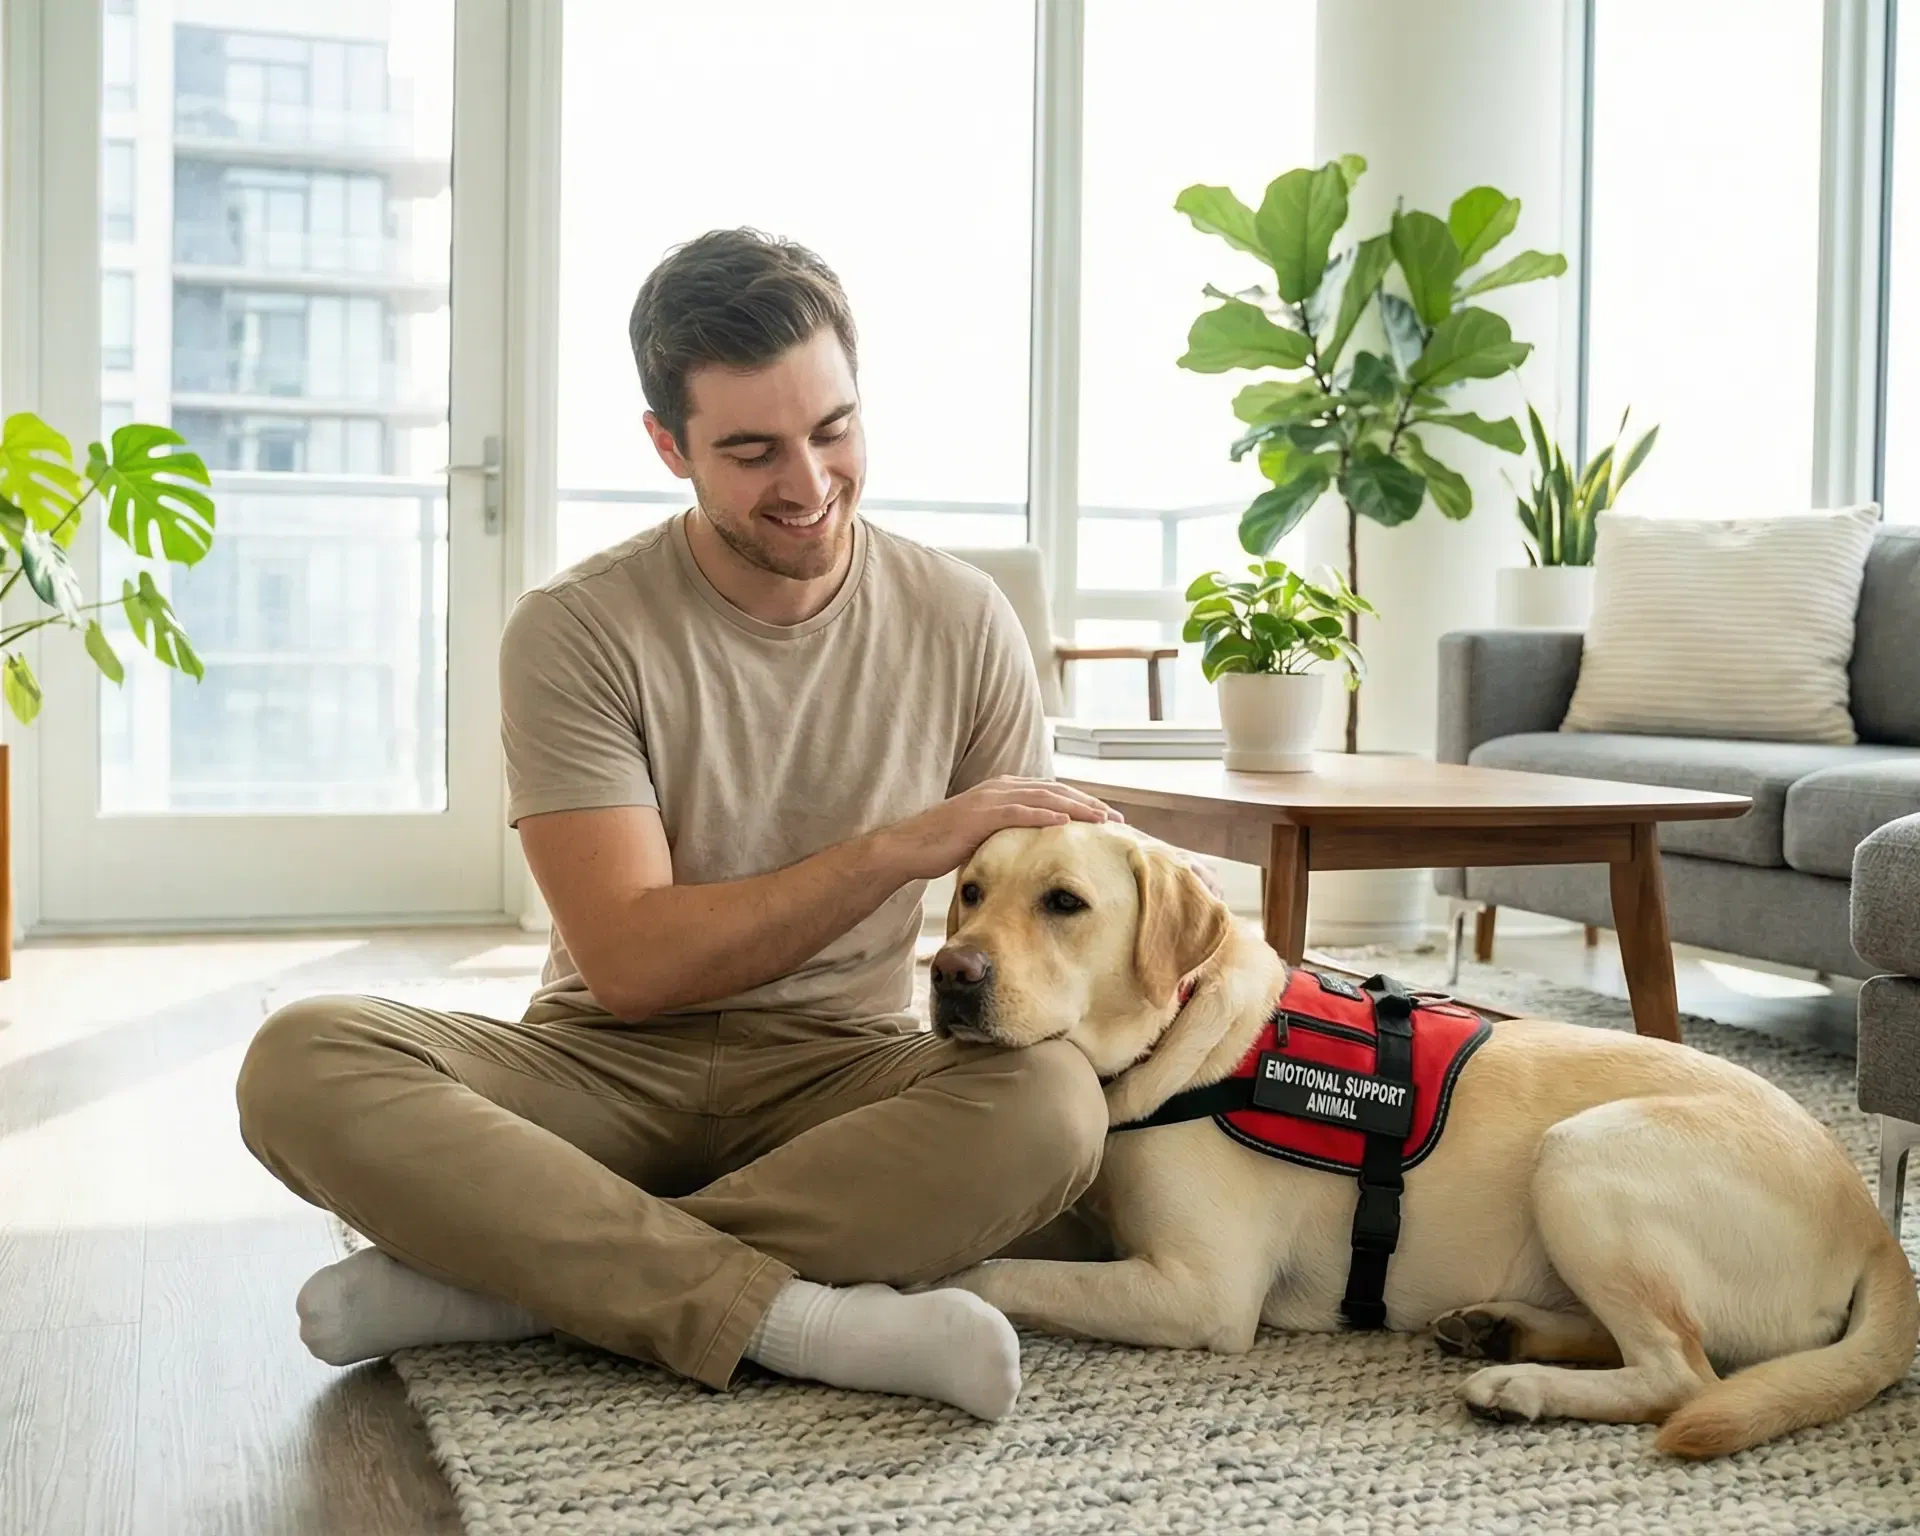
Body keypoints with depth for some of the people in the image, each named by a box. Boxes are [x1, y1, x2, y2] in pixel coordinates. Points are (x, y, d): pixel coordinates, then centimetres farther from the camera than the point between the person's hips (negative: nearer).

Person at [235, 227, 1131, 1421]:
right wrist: (902, 846, -23)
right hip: (610, 1066, -1)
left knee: (1054, 1100, -32)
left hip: (842, 1074, 1)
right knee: (304, 1061, -27)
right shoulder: (576, 631, -6)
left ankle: (490, 1280, -26)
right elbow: (631, 964, -15)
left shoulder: (963, 622, 1)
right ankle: (799, 1319, -34)